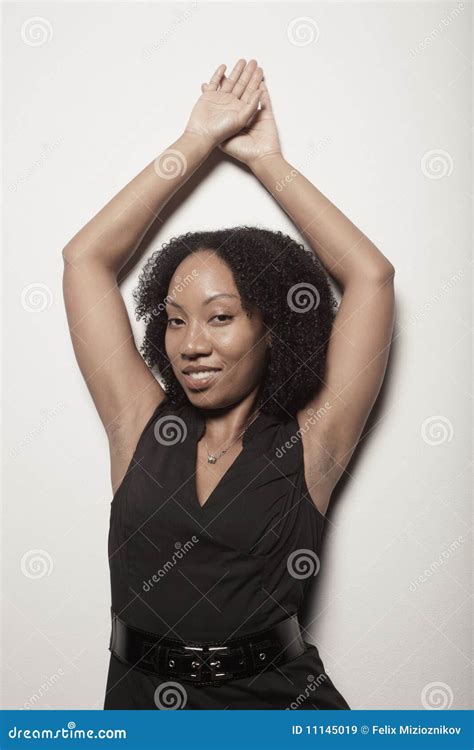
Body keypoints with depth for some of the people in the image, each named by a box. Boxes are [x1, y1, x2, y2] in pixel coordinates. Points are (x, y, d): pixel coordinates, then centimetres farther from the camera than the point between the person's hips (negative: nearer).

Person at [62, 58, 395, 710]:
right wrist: (195, 143, 8)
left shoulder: (308, 444, 0)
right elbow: (86, 258, 7)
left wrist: (267, 160, 6)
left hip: (277, 698, -2)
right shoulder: (143, 426, 6)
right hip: (141, 697, 3)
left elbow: (371, 274, -1)